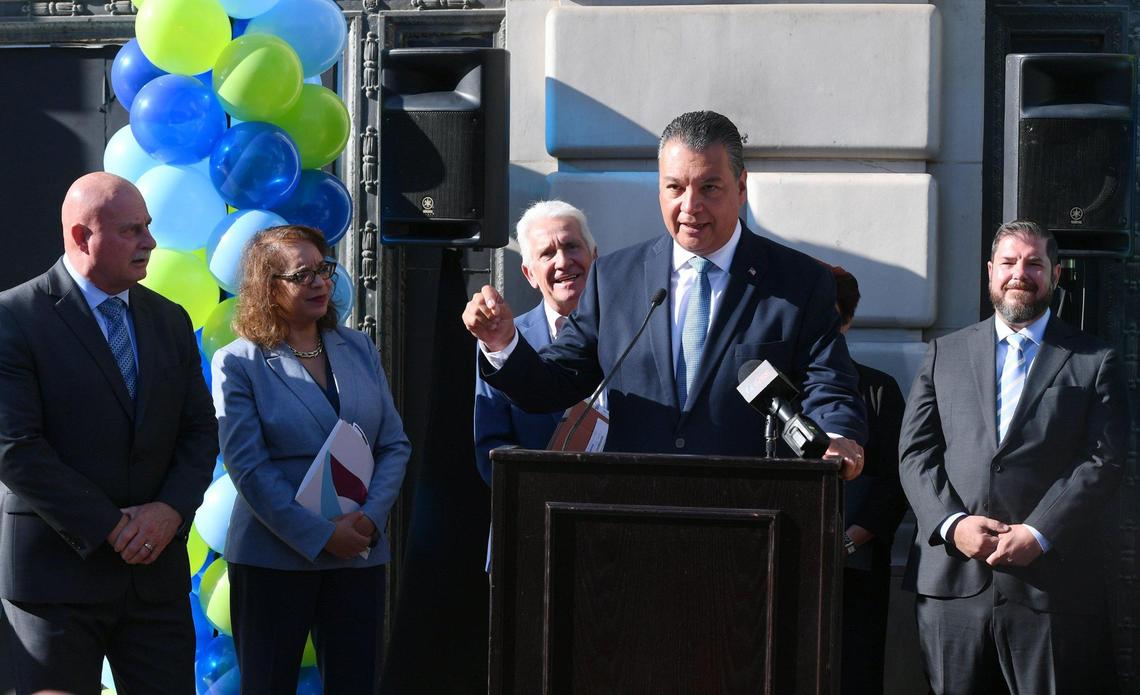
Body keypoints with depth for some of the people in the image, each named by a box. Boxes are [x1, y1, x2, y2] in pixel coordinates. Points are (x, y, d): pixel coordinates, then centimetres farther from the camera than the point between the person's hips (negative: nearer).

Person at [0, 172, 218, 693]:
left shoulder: (170, 320, 12)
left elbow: (200, 431, 11)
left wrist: (171, 509, -9)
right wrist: (111, 528, -15)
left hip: (155, 570, 5)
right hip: (58, 570, -5)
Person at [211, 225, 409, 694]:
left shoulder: (358, 348, 9)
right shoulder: (238, 364, -4)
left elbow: (395, 444, 8)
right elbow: (248, 467, -12)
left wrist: (369, 519, -9)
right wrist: (321, 536, -17)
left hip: (360, 552, 4)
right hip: (274, 558, -4)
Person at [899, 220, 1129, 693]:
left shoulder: (1094, 362, 9)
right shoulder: (945, 354, 16)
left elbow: (1102, 462, -1)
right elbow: (915, 454, 9)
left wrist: (1037, 535, -12)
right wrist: (953, 524, -8)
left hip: (1051, 586, -2)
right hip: (953, 581, 2)